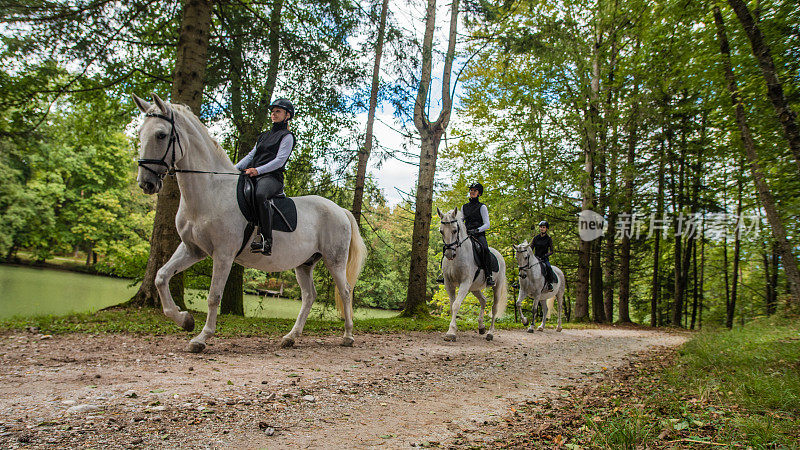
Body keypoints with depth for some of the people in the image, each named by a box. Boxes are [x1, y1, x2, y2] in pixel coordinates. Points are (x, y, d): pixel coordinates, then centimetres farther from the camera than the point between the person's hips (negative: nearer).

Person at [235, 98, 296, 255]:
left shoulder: (287, 136, 6)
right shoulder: (264, 136, 30)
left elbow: (280, 160, -7)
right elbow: (251, 155, 22)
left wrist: (258, 170, -19)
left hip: (272, 177, -8)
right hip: (254, 177, 8)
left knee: (260, 195, -40)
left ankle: (266, 240, -41)